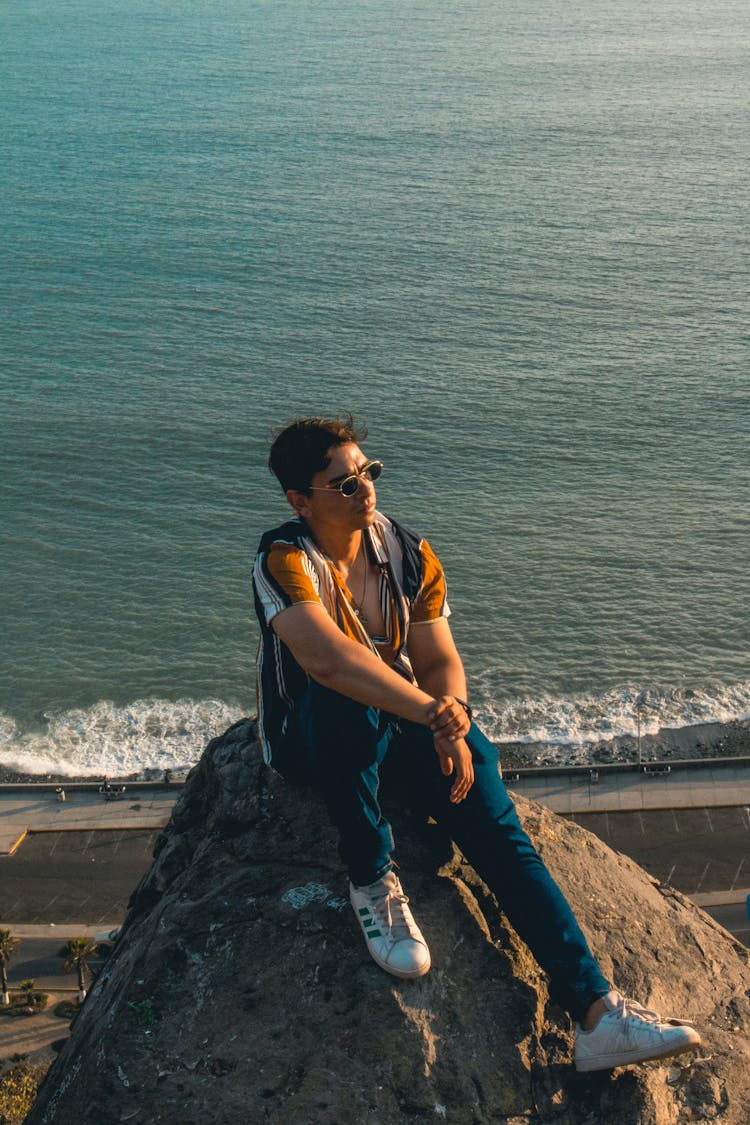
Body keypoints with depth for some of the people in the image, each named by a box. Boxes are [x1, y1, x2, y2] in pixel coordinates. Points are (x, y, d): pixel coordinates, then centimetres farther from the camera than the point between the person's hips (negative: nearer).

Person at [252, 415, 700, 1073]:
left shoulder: (410, 555, -1)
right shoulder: (284, 561, -19)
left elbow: (440, 660, 0)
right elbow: (324, 656, -37)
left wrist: (454, 731, -21)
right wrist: (431, 712, -43)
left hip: (404, 721, 4)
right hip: (311, 739, -4)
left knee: (497, 827, -19)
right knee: (345, 698, -40)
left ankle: (595, 1010, -21)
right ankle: (371, 879, -20)